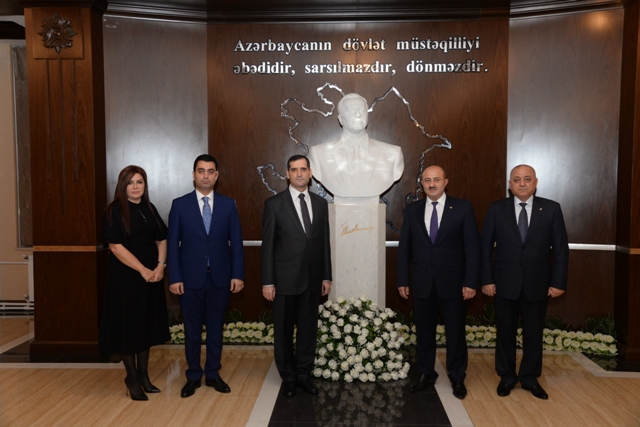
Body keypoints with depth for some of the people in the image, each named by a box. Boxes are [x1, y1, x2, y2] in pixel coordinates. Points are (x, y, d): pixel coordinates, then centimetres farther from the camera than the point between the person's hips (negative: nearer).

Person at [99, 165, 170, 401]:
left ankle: (143, 375, 25)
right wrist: (142, 270, -19)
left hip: (151, 276, 6)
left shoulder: (150, 209, 9)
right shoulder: (115, 210, -8)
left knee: (147, 324, 12)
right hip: (126, 276, -5)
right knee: (128, 325, 4)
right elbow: (115, 246, -15)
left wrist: (160, 266, -8)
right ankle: (132, 378, 19)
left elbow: (162, 240, 9)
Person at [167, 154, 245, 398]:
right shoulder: (180, 205, 0)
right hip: (190, 278, -1)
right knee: (192, 329, 10)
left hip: (220, 277, 1)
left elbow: (236, 242, 2)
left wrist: (238, 274, -5)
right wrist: (174, 278, -7)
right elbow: (173, 244, -1)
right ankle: (193, 376, 25)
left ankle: (213, 374, 26)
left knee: (216, 328, 11)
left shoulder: (228, 205, 3)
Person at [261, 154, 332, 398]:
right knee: (284, 330, 9)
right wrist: (267, 281, -8)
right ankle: (288, 377, 26)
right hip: (285, 278, -3)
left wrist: (327, 276, 7)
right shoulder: (274, 204, -5)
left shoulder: (320, 203, 7)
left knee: (308, 329, 11)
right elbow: (267, 245, -5)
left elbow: (324, 242, 9)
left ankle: (304, 374, 27)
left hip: (312, 278, 3)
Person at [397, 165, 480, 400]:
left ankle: (457, 377, 25)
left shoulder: (462, 208, -3)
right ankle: (426, 374, 27)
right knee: (424, 330, 11)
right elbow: (404, 247, 6)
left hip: (452, 282, -2)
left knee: (456, 331, 9)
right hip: (421, 282, 2)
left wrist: (470, 281, -9)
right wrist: (403, 280, 3)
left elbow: (472, 246, -5)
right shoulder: (412, 210, 5)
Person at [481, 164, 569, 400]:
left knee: (534, 333, 11)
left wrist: (559, 282, -5)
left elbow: (561, 248, 0)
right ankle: (506, 376, 27)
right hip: (505, 283, 0)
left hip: (537, 284, 0)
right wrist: (486, 279, -6)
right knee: (505, 332, 11)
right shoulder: (496, 209, -2)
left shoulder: (551, 209, -1)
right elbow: (485, 247, -1)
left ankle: (530, 378, 28)